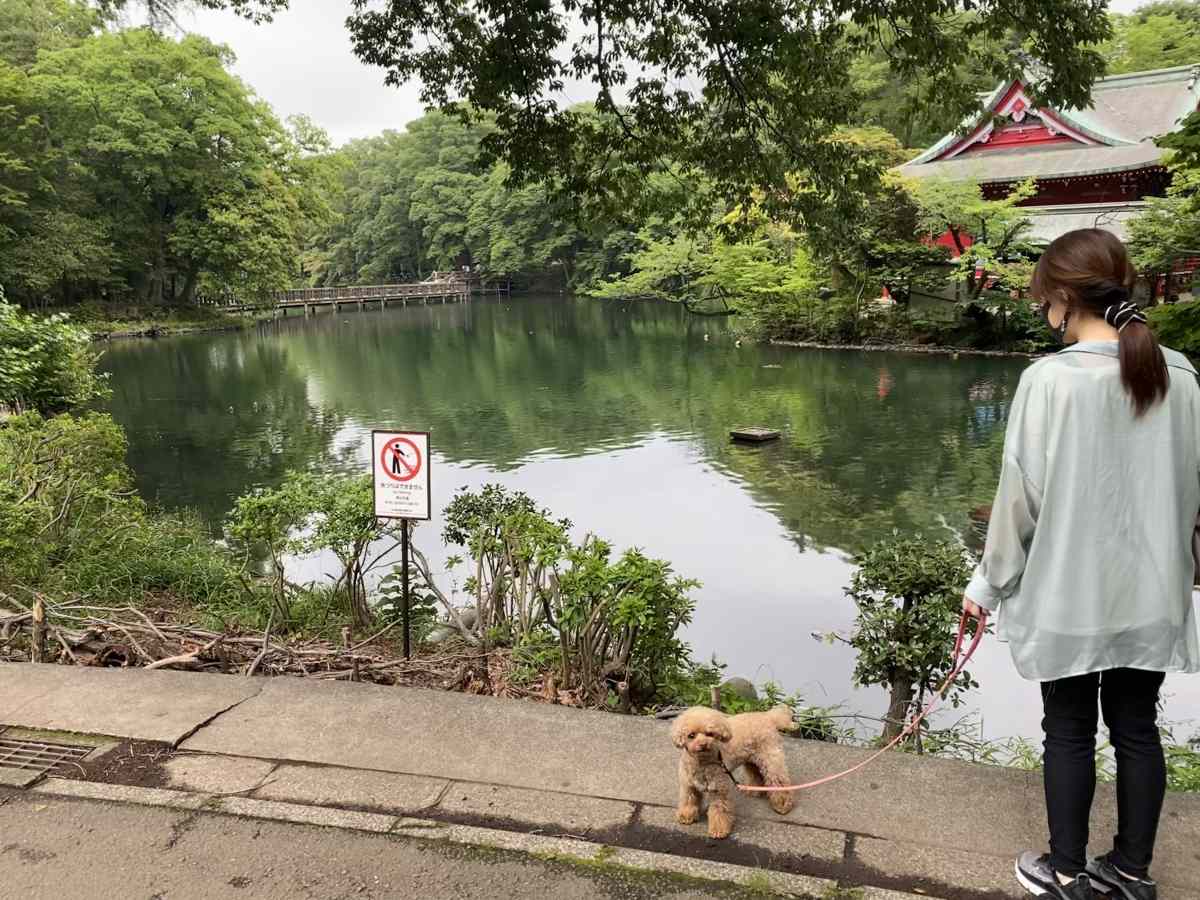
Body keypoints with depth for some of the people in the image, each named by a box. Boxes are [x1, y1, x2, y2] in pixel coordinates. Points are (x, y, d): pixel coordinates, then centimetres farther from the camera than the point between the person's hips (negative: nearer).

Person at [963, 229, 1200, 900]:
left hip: (1069, 592, -4)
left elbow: (1022, 494, -12)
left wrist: (990, 582, 0)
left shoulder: (1051, 379, -17)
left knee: (1071, 731, 10)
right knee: (1137, 728, 16)